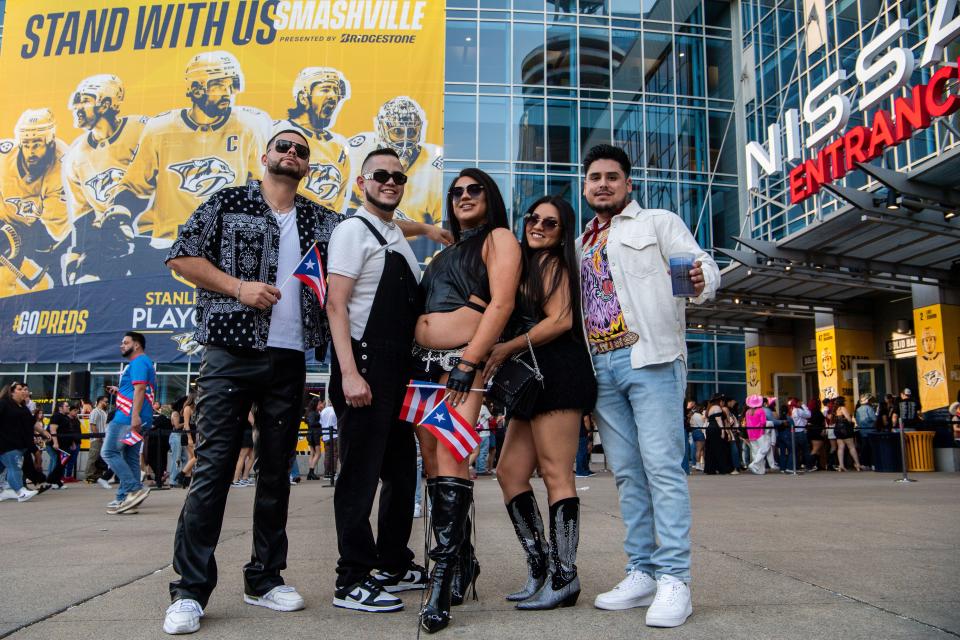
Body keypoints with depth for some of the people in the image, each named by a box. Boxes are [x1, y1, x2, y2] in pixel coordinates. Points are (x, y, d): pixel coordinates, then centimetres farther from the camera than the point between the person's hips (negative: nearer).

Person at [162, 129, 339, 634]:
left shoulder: (321, 221, 15)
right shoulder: (228, 203, 6)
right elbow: (180, 256, 0)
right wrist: (238, 286, -11)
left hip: (288, 360, 4)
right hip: (231, 353, -4)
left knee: (276, 471, 9)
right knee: (212, 468, -5)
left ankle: (265, 579, 21)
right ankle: (190, 590, 4)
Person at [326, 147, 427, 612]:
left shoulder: (398, 237, 18)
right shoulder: (354, 230, -6)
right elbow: (336, 304, -15)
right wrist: (349, 374, -24)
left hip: (399, 370, 9)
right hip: (365, 366, -9)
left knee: (401, 470, 16)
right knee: (361, 472, -4)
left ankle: (393, 565, 30)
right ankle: (352, 581, 7)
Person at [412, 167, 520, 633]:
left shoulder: (498, 238, 4)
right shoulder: (446, 252, 27)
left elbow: (501, 304, -10)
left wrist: (468, 363, -20)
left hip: (464, 359, -8)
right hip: (424, 361, 8)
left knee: (450, 459, -19)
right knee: (434, 465, 5)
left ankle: (443, 576, -18)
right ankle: (462, 561, 15)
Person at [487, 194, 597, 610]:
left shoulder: (554, 264, -1)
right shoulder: (526, 265, 25)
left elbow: (560, 320, -14)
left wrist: (507, 349, -11)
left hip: (557, 374, -10)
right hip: (534, 381, 10)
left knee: (556, 475, -8)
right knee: (510, 472, 7)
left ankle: (564, 578, -2)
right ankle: (541, 568, 13)